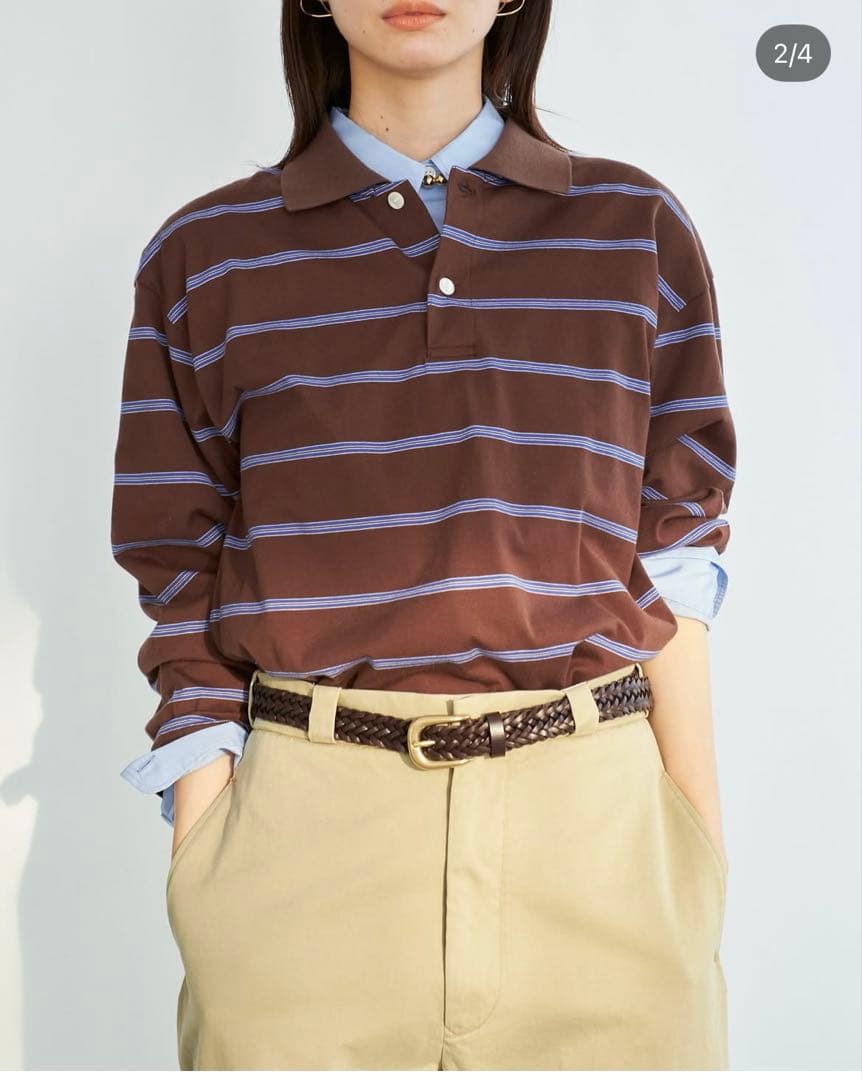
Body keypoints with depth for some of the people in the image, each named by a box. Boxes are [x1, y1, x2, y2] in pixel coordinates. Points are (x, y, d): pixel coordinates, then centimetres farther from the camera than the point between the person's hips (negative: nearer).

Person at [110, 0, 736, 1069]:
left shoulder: (638, 230, 6)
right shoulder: (203, 257, 4)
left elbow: (668, 573, 5)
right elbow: (188, 594, 3)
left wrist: (701, 877, 1)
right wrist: (199, 888, -1)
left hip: (593, 828, 1)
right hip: (306, 831, 0)